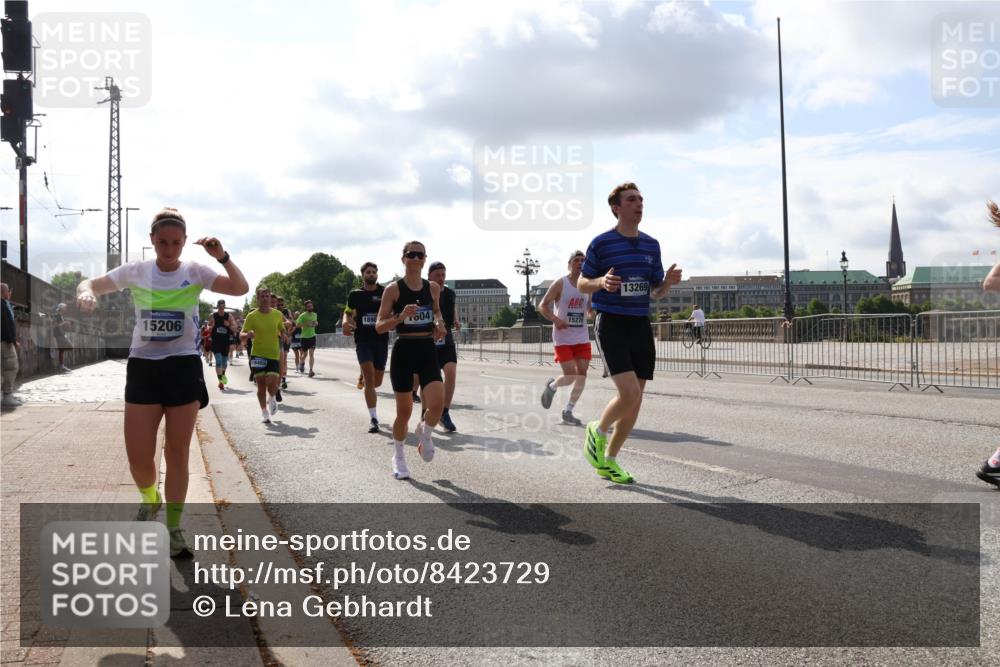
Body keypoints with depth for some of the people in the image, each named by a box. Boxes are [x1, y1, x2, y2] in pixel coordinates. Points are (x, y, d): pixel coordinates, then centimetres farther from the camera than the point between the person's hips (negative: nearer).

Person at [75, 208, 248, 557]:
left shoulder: (195, 272, -1)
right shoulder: (135, 271, 2)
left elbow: (241, 288, -10)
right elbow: (91, 284, 8)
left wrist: (223, 257, -25)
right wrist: (86, 292, -15)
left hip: (184, 367, -1)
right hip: (143, 366, 1)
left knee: (177, 453, 4)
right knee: (138, 457, -2)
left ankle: (174, 529, 19)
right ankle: (149, 499, 33)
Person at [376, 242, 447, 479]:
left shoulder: (433, 287, 6)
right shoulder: (393, 289, -5)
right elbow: (379, 327, -6)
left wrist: (439, 324, 5)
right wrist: (400, 317, -23)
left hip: (428, 350, 3)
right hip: (403, 351, -3)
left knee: (437, 404, -15)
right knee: (404, 410, 5)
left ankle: (424, 433, 19)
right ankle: (399, 456, 28)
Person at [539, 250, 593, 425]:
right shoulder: (560, 284, -7)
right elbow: (542, 306, -8)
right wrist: (556, 319, -25)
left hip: (582, 338, 5)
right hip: (563, 339, -5)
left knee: (582, 376, -1)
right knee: (570, 376, -11)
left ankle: (568, 413, 12)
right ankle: (551, 386, 23)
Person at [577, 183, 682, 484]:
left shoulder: (651, 245, 11)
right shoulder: (601, 243, -4)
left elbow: (656, 293, 16)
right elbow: (582, 284, 3)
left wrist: (668, 282, -6)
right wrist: (601, 282, -18)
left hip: (641, 326, 6)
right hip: (611, 325, -6)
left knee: (635, 401, 6)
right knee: (629, 393, -19)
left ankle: (609, 460, 22)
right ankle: (597, 431, 12)